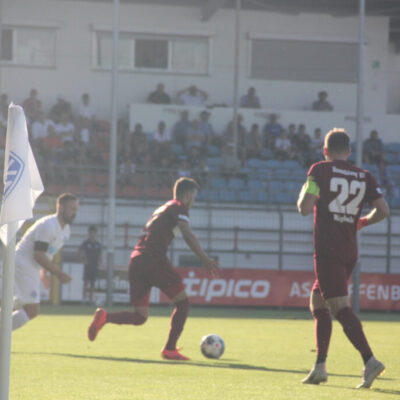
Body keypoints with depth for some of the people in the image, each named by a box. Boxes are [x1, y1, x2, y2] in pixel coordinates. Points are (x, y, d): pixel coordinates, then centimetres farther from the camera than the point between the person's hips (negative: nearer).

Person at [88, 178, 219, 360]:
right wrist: (205, 260, -11)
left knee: (140, 316, 8)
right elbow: (188, 235, -12)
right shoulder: (179, 207, 3)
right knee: (182, 302, 4)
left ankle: (105, 316, -14)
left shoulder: (162, 209, 30)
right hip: (154, 259, -8)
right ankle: (170, 349, -1)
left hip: (136, 259, 8)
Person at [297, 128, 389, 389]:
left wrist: (303, 193, 11)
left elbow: (304, 208, -12)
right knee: (317, 303, 19)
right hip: (350, 251, 6)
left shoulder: (320, 170, -5)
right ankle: (320, 367, 16)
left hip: (327, 250, -6)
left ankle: (370, 360, -28)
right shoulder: (364, 177, 10)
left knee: (340, 306, -13)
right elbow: (383, 210, 3)